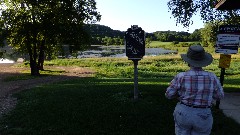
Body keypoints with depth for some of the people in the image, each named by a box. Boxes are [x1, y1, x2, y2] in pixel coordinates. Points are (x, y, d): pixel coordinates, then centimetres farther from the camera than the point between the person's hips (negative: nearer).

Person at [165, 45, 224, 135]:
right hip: (203, 117, 1)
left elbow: (169, 94, -6)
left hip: (183, 113, 0)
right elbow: (219, 96, 2)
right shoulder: (212, 77, -11)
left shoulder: (181, 77, -15)